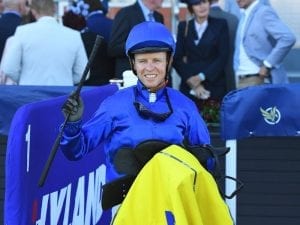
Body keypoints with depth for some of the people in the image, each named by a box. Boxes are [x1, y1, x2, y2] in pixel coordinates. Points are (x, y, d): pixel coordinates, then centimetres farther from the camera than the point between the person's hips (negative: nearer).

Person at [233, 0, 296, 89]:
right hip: (241, 80, 8)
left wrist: (267, 65, -18)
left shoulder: (264, 12, -9)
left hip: (256, 79, -8)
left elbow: (288, 38, -21)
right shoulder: (244, 16, 18)